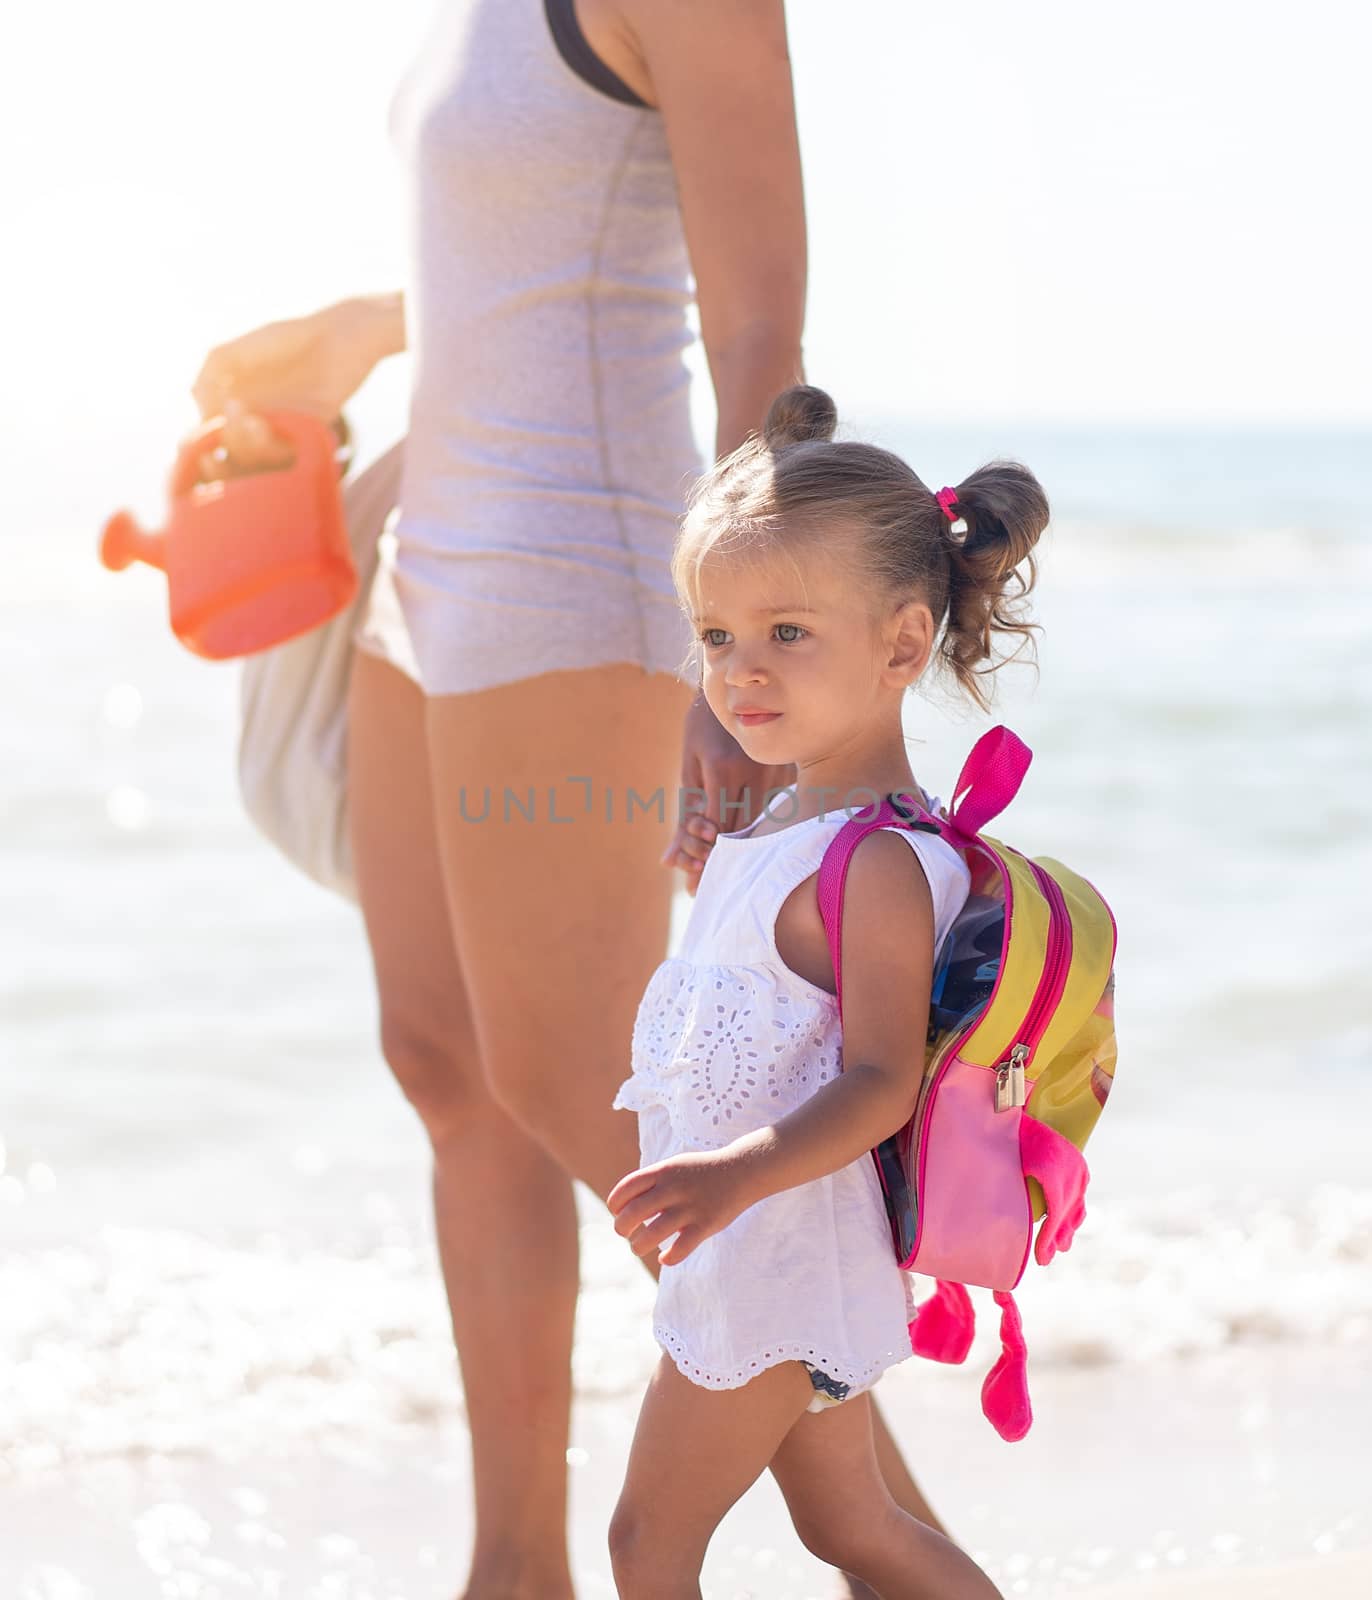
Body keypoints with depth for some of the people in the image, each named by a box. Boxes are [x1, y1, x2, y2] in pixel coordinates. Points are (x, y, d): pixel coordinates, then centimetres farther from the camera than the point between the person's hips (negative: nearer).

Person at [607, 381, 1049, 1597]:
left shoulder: (877, 860, -23)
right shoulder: (794, 824, 8)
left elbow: (882, 1081, -28)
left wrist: (739, 1174, -40)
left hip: (778, 1269, -10)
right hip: (767, 1259, 10)